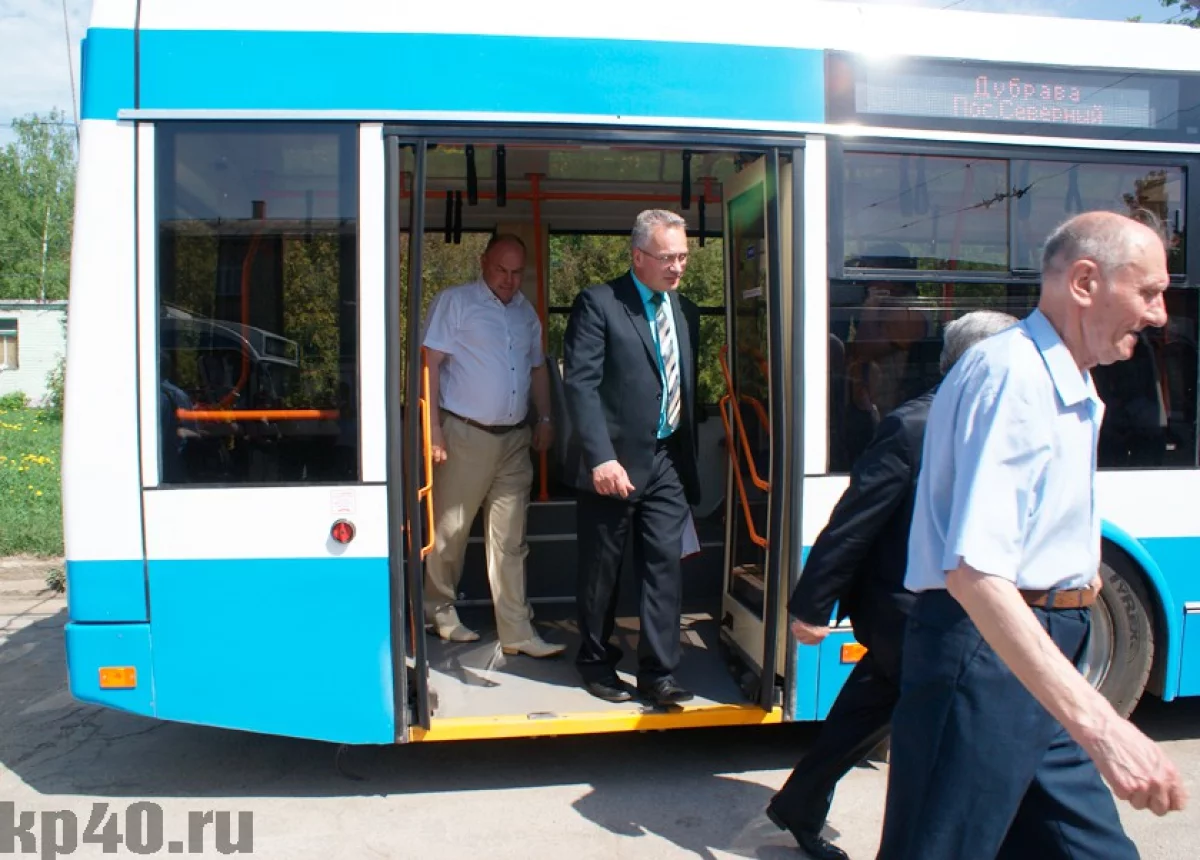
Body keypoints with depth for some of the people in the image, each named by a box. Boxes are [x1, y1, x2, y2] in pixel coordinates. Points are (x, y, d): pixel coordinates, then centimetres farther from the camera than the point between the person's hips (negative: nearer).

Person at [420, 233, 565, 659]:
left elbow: (537, 368, 23)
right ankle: (439, 611, 27)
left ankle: (517, 632, 11)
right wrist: (433, 428, -15)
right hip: (464, 435, -5)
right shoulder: (455, 301, -4)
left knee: (509, 541, 7)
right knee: (449, 531, 5)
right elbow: (431, 363, -9)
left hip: (514, 438, 5)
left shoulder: (526, 312, 14)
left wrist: (545, 419, 15)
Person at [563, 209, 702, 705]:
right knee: (601, 569, 10)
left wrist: (689, 458, 12)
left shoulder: (686, 313, 12)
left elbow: (686, 389, 15)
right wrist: (601, 457, -24)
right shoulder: (598, 303, -7)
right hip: (615, 462, -5)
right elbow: (580, 384, -15)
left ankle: (658, 673, 13)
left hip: (668, 460, 5)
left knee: (665, 566, 3)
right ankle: (596, 660, 29)